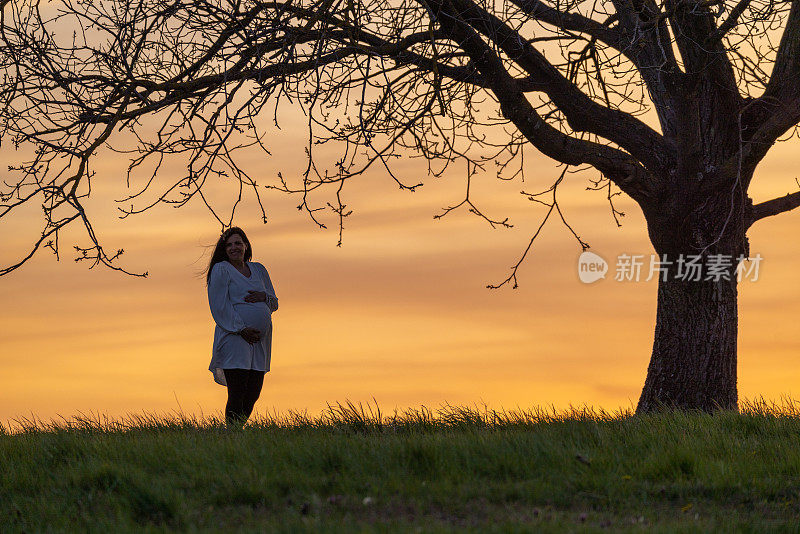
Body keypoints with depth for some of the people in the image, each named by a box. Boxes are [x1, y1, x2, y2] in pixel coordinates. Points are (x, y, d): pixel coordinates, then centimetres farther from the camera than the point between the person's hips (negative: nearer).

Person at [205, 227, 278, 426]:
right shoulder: (221, 270, 0)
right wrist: (241, 329, -17)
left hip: (260, 340, 6)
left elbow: (274, 303, 20)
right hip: (235, 337, -6)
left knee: (253, 394, 4)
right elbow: (219, 306, -9)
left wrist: (264, 296, -4)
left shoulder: (258, 269, 18)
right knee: (237, 395, -12)